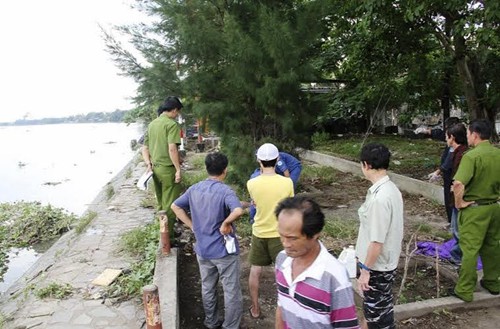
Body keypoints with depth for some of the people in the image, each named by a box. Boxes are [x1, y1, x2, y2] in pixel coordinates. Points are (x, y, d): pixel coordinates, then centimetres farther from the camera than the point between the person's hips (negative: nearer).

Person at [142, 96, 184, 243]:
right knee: (170, 206, 1)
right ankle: (168, 238, 8)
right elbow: (172, 149, -21)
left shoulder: (152, 124, 12)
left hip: (155, 169, 8)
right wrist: (178, 169, -17)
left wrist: (148, 164, 6)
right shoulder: (172, 124, -13)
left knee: (161, 204, 19)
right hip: (168, 169, -8)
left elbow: (145, 148, 14)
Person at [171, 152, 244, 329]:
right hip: (225, 251, -6)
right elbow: (238, 210, -38)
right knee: (232, 293, 11)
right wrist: (226, 223, -21)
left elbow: (175, 206, 9)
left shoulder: (194, 189, 0)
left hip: (202, 250, 6)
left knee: (207, 288, 23)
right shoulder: (225, 191, -20)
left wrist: (192, 226, 7)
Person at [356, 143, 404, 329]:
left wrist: (365, 270, -15)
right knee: (382, 308, 24)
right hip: (388, 262, 9)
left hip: (377, 266, -9)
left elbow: (377, 241, -26)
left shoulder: (379, 198, -29)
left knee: (376, 312, 10)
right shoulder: (391, 189, 1)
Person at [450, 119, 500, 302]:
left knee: (470, 250, 1)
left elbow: (458, 184, -31)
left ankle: (465, 290, 11)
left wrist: (459, 203, -16)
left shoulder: (471, 155, -20)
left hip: (475, 208, -7)